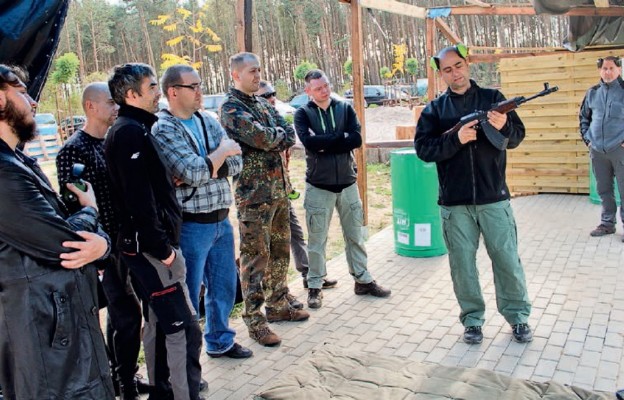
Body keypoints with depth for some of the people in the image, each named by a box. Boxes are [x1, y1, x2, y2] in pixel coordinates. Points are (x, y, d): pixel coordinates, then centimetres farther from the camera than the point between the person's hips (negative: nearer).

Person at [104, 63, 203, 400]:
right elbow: (139, 199, -22)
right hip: (150, 245, -10)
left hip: (144, 245, 10)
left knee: (157, 323, 18)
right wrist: (162, 248, -19)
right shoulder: (130, 132, -16)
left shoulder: (131, 129, 15)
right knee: (183, 327, -7)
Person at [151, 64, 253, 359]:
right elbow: (194, 172, -24)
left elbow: (236, 164, 0)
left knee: (224, 286, 20)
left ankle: (220, 340, 39)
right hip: (190, 225, -7)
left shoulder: (208, 121, 9)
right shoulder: (163, 130, -12)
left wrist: (202, 170, -16)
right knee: (188, 297, 6)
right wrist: (223, 150, -8)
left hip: (221, 220, 7)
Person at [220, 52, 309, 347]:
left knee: (280, 251, 16)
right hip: (254, 193, -8)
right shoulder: (231, 109, -12)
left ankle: (278, 306, 31)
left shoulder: (261, 102, 15)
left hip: (279, 188, 9)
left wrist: (273, 138, -9)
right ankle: (255, 321, 8)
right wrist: (279, 134, -4)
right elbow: (265, 138, -23)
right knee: (255, 257, -2)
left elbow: (289, 135, 9)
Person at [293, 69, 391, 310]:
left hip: (347, 183, 3)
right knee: (317, 239, 5)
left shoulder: (345, 109, 4)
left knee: (355, 235, 12)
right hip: (318, 186, -2)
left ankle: (363, 280, 26)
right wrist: (340, 137, -15)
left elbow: (356, 139, -10)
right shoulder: (303, 114, -2)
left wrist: (324, 143, -15)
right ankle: (314, 286, 18)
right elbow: (308, 141, -20)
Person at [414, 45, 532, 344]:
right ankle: (472, 319, 23)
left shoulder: (493, 98, 7)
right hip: (454, 202, 1)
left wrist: (504, 126, -21)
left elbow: (517, 137, 1)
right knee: (462, 264, 8)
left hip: (494, 198, 0)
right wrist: (456, 139, -18)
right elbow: (423, 149, -4)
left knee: (507, 259, 6)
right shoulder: (434, 109, 6)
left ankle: (518, 316, 24)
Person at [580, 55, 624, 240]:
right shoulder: (592, 93, 8)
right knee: (604, 190, 13)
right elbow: (583, 117, 21)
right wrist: (586, 138, 10)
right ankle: (607, 223, 24)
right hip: (597, 150, 4)